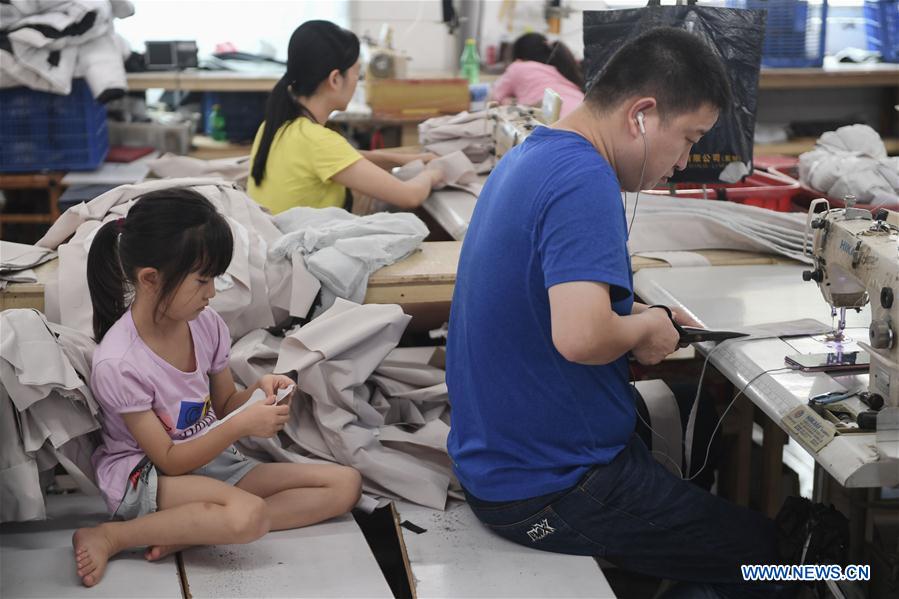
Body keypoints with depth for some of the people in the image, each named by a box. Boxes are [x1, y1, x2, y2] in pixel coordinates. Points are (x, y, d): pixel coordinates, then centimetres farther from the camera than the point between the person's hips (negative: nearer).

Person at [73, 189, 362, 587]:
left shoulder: (205, 323, -3)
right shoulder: (118, 363, -22)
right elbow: (170, 461, -18)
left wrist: (258, 392, -10)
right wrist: (242, 425, -27)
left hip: (209, 459, 8)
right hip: (144, 477, -8)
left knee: (346, 484, -5)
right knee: (249, 516, -38)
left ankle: (187, 532, -15)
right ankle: (110, 537, -17)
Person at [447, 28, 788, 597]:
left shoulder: (531, 156, 7)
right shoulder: (585, 181, -24)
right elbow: (580, 337, -36)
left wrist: (637, 311, 9)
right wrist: (644, 326, -15)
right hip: (548, 491, -10)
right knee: (766, 549, 1)